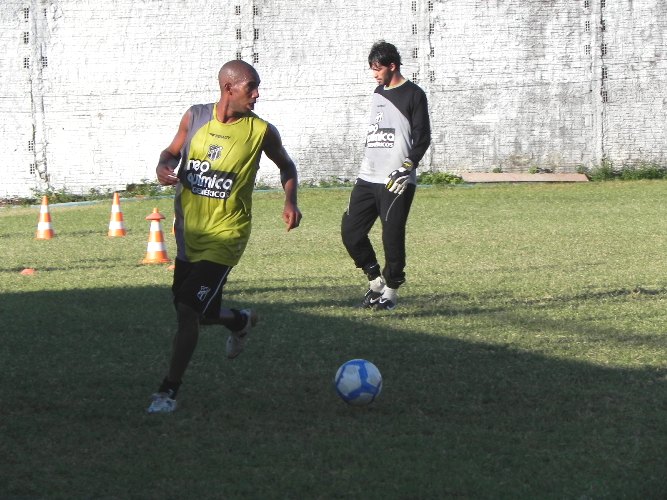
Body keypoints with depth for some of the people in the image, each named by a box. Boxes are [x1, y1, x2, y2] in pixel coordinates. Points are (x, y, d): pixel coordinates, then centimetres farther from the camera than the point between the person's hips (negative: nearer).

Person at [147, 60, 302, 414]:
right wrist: (163, 167, -9)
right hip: (188, 231, 4)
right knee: (201, 312, 14)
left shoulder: (261, 131, -8)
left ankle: (169, 390, 0)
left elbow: (286, 166, 10)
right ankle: (241, 322, 48)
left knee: (188, 310, -13)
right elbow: (173, 152, 14)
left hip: (224, 235, -4)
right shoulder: (195, 117, -2)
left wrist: (290, 202, -7)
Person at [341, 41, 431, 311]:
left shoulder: (413, 95, -5)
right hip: (368, 178, 8)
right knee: (351, 232, 2)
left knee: (392, 237, -7)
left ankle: (391, 290, 8)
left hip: (397, 182, -7)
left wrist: (407, 167, -19)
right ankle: (375, 282, 17)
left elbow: (422, 138, -9)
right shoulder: (378, 93, 17)